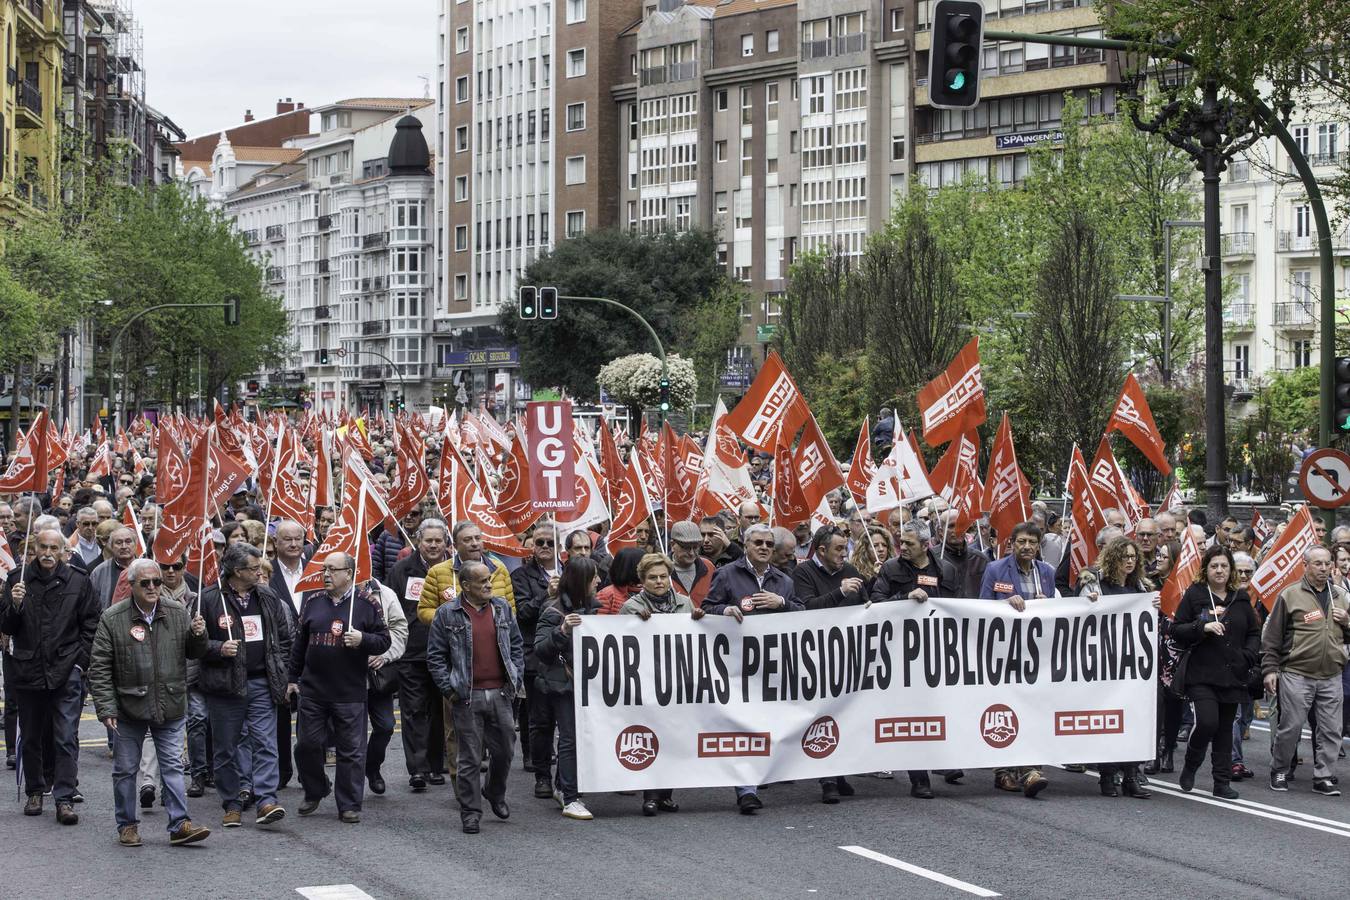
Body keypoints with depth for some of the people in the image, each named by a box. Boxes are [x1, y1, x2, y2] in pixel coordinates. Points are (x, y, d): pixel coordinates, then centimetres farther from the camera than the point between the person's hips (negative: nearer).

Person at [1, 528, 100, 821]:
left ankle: (64, 798, -6)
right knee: (32, 736, 12)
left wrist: (80, 662, -2)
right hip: (27, 672, 2)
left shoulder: (79, 582, 2)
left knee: (67, 738, -6)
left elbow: (91, 626, 5)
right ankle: (35, 791, 25)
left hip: (66, 672, -2)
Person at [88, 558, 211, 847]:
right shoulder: (113, 619, -7)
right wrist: (106, 708, -11)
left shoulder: (178, 612, 2)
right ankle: (127, 825, 20)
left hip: (170, 707, 2)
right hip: (129, 707, -2)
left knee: (173, 766, 3)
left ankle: (179, 824, 6)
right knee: (125, 769, 8)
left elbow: (194, 653, 13)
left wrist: (198, 635, -9)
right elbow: (99, 668, -6)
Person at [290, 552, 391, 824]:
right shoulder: (312, 601, 8)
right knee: (307, 745, 7)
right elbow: (299, 642, 15)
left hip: (350, 694, -3)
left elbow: (384, 640, -1)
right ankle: (314, 792, 29)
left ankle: (349, 806, 10)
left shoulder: (367, 602, -2)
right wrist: (293, 678, 15)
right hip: (312, 689, 3)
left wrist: (362, 640, -20)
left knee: (351, 751, 1)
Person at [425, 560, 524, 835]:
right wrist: (448, 689, -6)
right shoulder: (447, 614, -2)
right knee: (470, 758, 0)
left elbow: (516, 646, 15)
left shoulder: (502, 608, 9)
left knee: (503, 751, 11)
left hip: (500, 693, 4)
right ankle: (470, 812, 9)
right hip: (467, 697, -4)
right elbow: (435, 655, 0)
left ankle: (496, 794, 36)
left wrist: (516, 679, 7)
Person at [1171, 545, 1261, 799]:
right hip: (1202, 675, -4)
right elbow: (1176, 631, -3)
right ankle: (1190, 765, 8)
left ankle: (1222, 782, 13)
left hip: (1232, 675, 4)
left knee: (1225, 729, 7)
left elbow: (1254, 633, 19)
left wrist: (1248, 656, 1)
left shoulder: (1240, 599, 11)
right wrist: (1203, 627, -18)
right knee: (1207, 722, -18)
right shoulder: (1194, 595, -1)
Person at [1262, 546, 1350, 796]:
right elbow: (1272, 637, 0)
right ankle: (1279, 771, 16)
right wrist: (1269, 669, -5)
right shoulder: (1290, 595, -1)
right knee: (1290, 727, 0)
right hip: (1297, 675, -4)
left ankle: (1323, 777, 13)